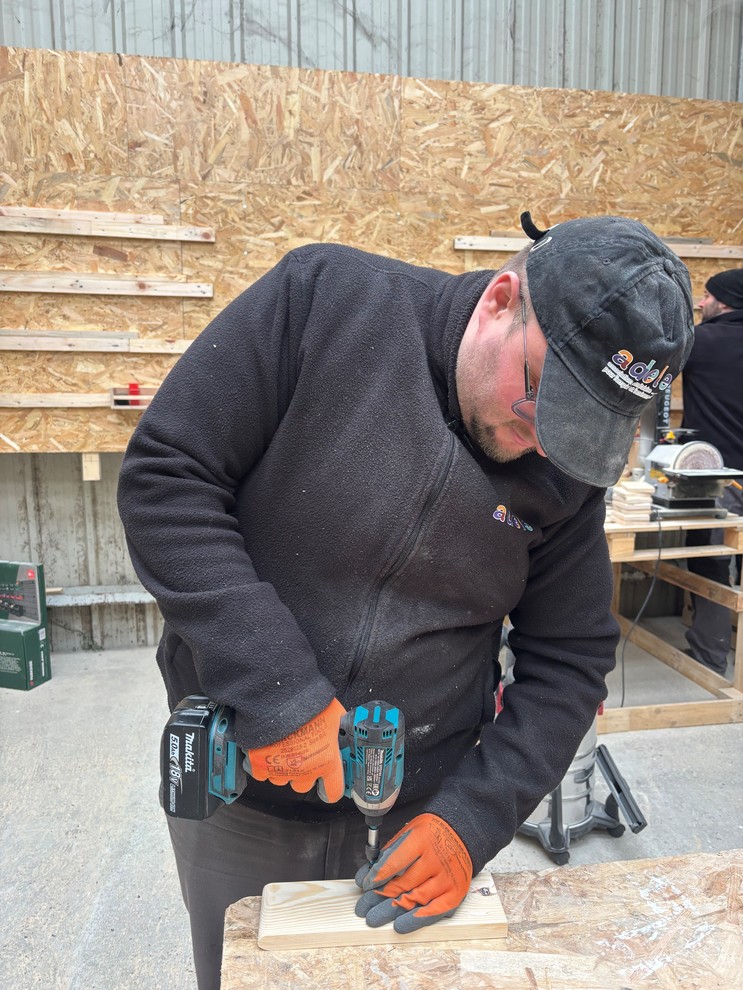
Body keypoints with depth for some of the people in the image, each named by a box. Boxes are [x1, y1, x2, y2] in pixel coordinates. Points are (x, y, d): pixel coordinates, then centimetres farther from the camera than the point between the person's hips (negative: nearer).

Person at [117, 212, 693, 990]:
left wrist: (472, 820, -11)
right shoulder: (324, 298, -18)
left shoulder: (571, 464, -8)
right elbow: (164, 479, -19)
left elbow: (569, 662, -2)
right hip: (240, 787, -1)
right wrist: (274, 690, -24)